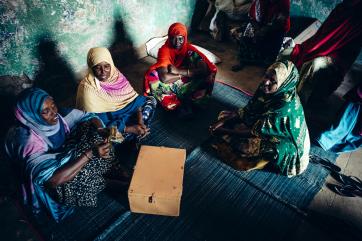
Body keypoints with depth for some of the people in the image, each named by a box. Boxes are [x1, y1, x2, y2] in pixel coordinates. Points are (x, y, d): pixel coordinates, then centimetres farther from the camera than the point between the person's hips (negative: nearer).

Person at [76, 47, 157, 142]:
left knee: (150, 101, 1)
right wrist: (131, 129, -32)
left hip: (120, 107, 6)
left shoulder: (114, 73, -12)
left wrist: (140, 120, -24)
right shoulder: (88, 87, -28)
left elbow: (132, 96, -8)